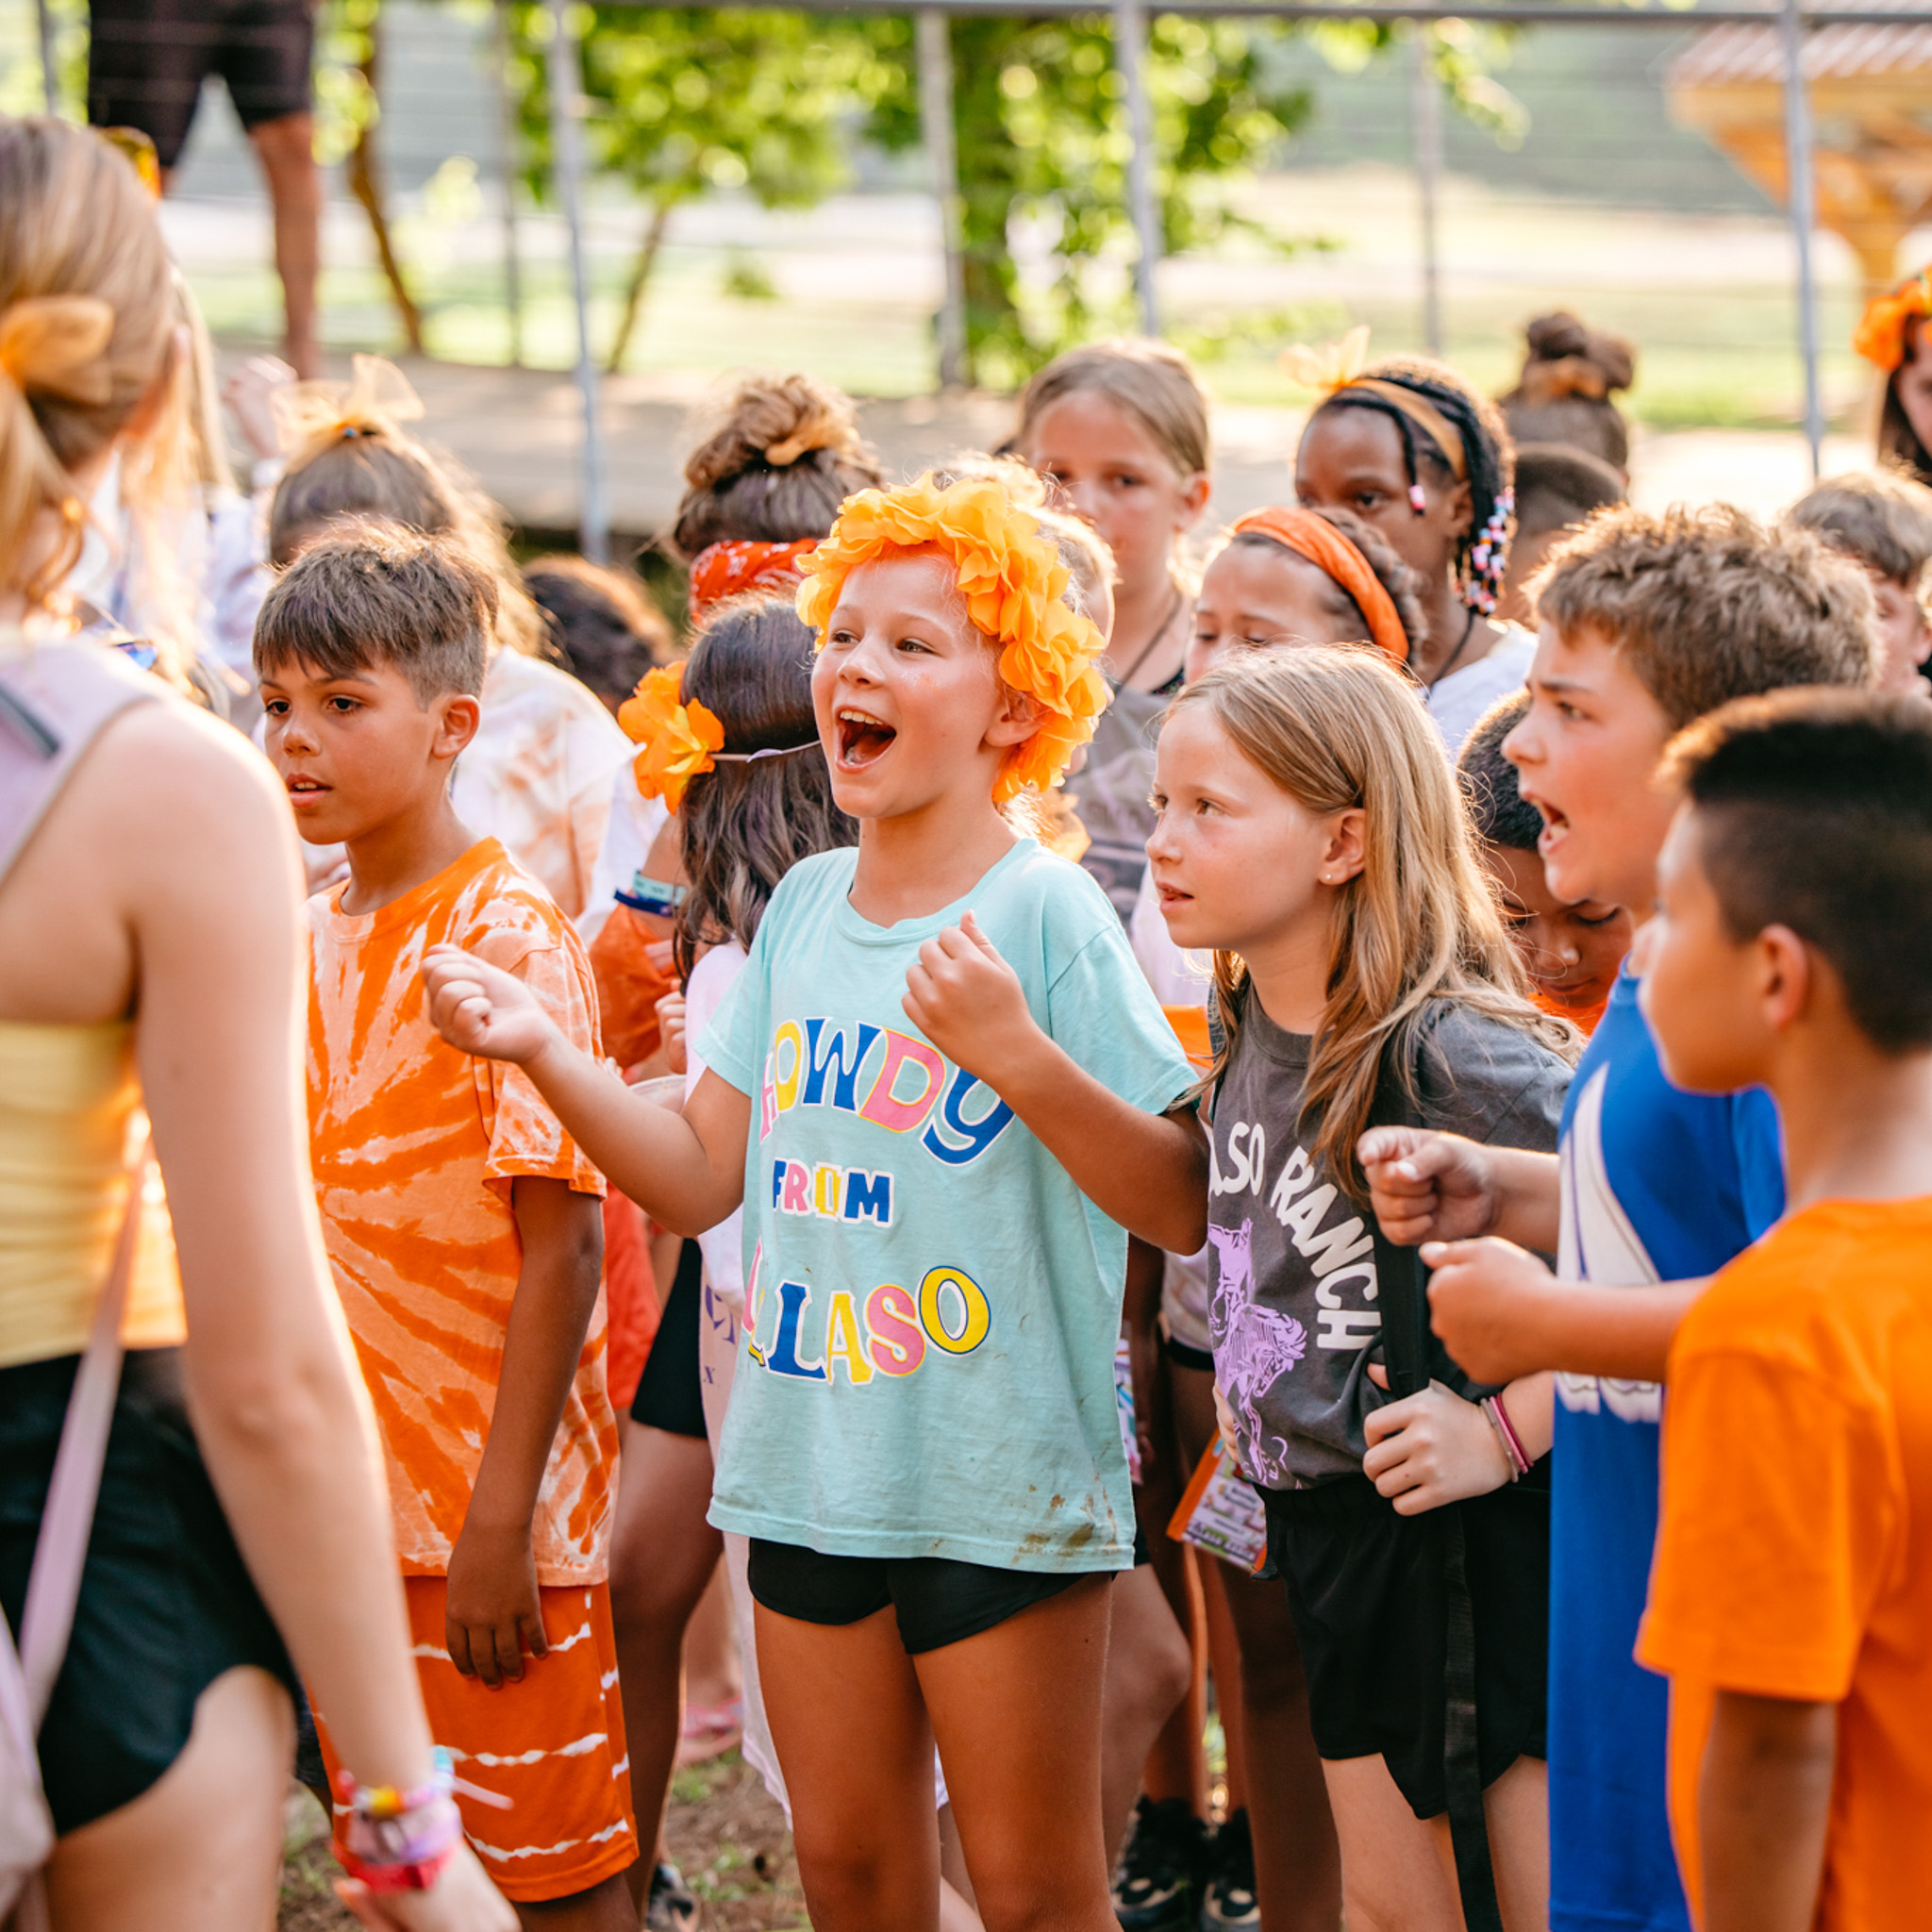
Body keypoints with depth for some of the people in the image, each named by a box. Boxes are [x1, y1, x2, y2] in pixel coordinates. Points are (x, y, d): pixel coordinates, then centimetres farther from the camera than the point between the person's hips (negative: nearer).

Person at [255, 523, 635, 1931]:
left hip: (493, 1508, -7)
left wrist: (501, 1517, -20)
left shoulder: (512, 941, -13)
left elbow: (563, 1244, -16)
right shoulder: (311, 942, 9)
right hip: (349, 1499, 7)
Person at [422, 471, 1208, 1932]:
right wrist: (543, 1052, -3)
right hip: (812, 1465, 6)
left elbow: (1184, 1207, -15)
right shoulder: (804, 906, 8)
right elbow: (702, 1178, 9)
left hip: (1001, 1478, -6)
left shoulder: (1044, 911, -11)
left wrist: (1017, 1054, -27)